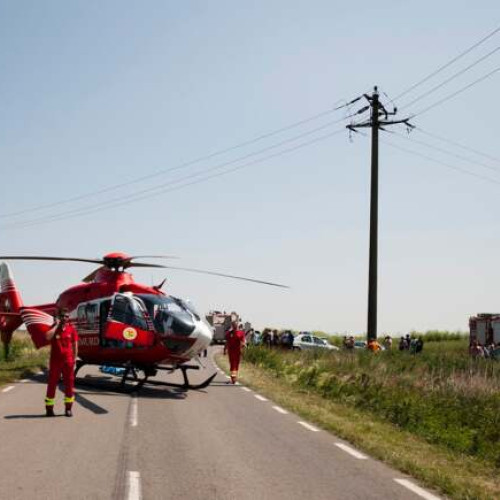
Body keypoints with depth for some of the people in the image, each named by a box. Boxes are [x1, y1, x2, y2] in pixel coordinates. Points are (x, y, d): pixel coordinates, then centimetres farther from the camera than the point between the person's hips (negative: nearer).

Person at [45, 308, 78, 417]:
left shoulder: (71, 328, 4)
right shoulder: (54, 328, 0)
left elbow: (75, 345, 7)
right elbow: (48, 336, -22)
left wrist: (74, 359, 3)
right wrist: (57, 325, -16)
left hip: (68, 360, 1)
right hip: (55, 360, -1)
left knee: (69, 384, 4)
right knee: (52, 384, 4)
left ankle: (68, 408, 13)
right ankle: (49, 408, 13)